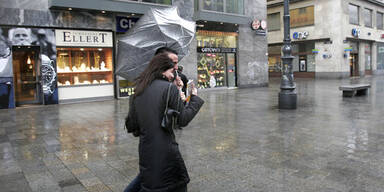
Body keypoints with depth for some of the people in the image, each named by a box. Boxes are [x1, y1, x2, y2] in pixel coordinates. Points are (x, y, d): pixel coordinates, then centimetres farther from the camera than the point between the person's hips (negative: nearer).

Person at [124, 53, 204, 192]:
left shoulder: (138, 91, 6)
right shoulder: (170, 88, -12)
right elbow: (183, 120, -10)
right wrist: (195, 98, 1)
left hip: (145, 148, 6)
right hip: (165, 149, -6)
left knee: (147, 176, 26)